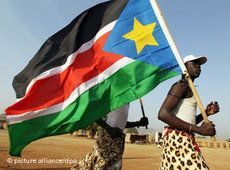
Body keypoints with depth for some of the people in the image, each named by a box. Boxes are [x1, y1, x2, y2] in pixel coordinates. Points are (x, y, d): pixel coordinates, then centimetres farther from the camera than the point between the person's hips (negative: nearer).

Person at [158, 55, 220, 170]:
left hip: (185, 139, 10)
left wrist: (206, 113, 8)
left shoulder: (188, 90, 23)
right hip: (178, 138, -10)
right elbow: (163, 114, -22)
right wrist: (199, 130, -19)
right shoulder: (181, 85, -7)